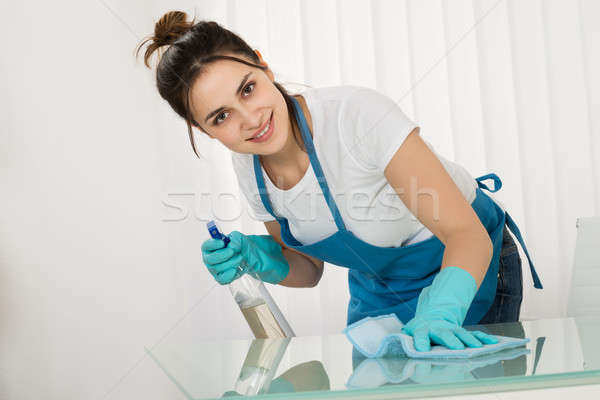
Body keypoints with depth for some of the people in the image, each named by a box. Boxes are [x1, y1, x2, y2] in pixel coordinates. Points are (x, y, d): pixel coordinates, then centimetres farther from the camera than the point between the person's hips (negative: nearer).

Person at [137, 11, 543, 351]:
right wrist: (262, 259, -19)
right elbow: (308, 269, 2)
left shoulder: (356, 114, -33)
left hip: (470, 267, -5)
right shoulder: (249, 168, -13)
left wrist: (438, 313, -52)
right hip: (376, 287, 6)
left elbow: (468, 234, -35)